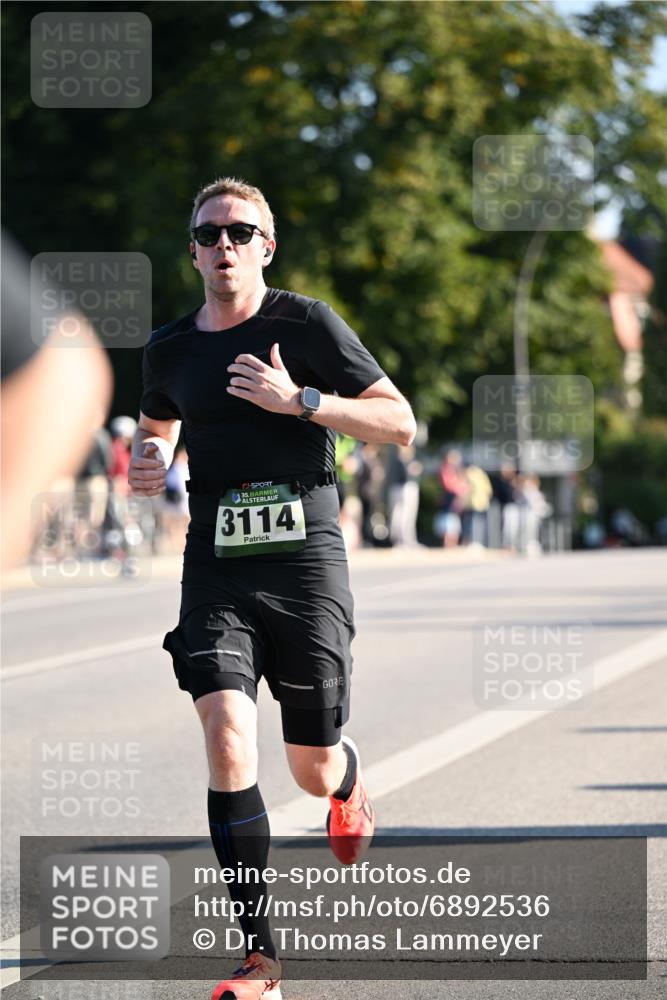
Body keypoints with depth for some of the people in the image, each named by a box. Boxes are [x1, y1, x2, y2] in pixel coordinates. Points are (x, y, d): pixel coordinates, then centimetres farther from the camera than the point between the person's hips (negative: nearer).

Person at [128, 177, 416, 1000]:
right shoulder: (170, 349, 9)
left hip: (306, 562, -2)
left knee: (312, 771, 6)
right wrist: (149, 462, 5)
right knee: (229, 745, -18)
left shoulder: (308, 325, -2)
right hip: (216, 570, 2)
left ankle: (349, 784, 48)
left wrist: (300, 400, -15)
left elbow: (400, 423, -3)